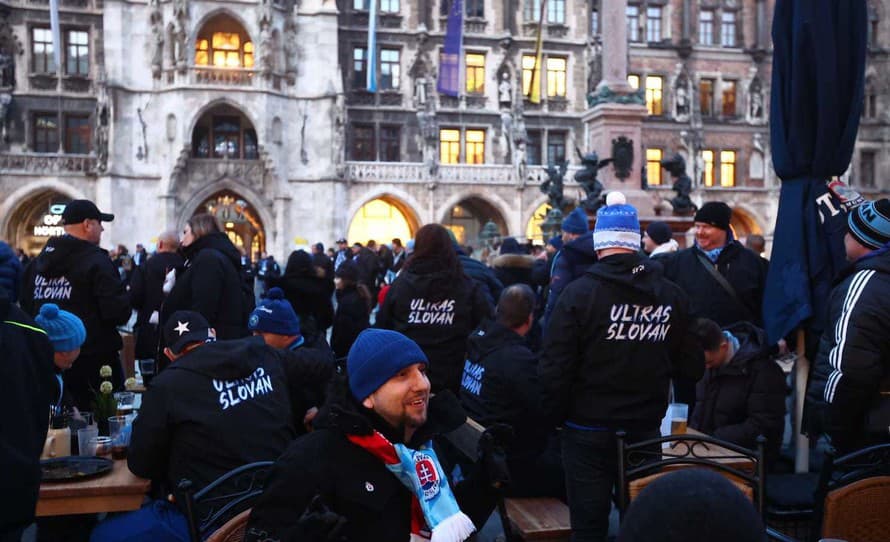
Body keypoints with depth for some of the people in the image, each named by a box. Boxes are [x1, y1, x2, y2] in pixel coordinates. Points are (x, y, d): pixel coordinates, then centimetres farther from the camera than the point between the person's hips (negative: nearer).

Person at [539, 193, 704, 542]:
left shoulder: (578, 294, -14)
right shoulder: (673, 296, -2)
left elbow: (554, 368, -13)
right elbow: (692, 366, 3)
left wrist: (555, 416, 3)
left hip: (589, 431, -3)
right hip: (646, 429, 4)